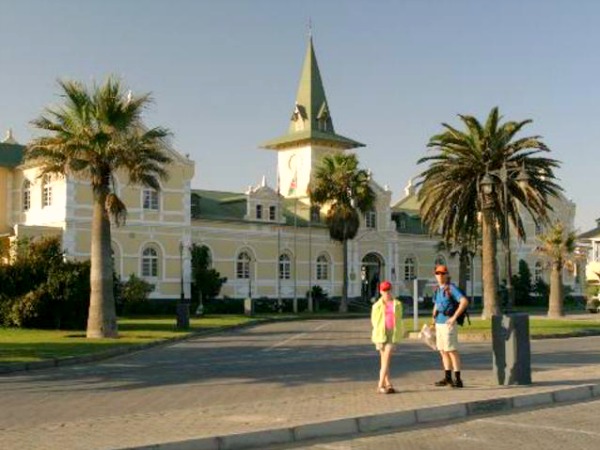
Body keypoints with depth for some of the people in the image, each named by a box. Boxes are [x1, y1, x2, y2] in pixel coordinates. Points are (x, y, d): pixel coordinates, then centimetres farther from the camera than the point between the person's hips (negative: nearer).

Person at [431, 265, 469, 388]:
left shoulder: (451, 288, -11)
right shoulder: (438, 290, 14)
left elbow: (465, 301, -22)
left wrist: (454, 317, -22)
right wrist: (434, 318, 17)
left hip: (448, 325, -8)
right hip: (439, 324, 8)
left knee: (452, 351, -7)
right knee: (443, 351, 11)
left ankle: (458, 380, -2)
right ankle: (448, 378, 19)